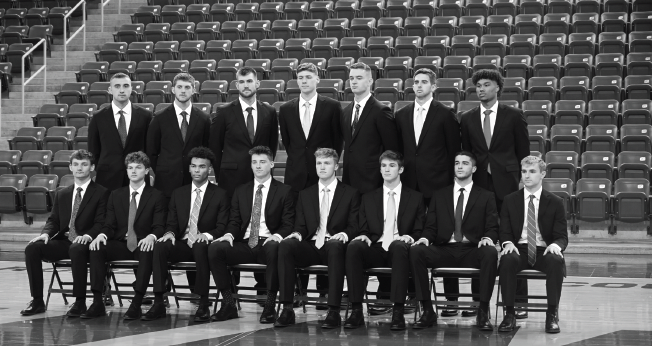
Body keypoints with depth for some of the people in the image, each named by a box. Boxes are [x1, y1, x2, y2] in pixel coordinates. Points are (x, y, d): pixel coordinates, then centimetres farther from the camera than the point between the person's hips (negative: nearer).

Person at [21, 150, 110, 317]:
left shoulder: (101, 193, 3)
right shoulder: (62, 194, 20)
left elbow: (100, 223, -6)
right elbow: (53, 220, 15)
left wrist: (88, 235, -26)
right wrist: (46, 233, -8)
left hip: (83, 242, -5)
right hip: (63, 241, 5)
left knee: (76, 250, -40)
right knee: (32, 248, -20)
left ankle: (80, 302, -30)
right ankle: (37, 301, -15)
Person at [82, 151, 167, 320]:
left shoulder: (157, 196, 6)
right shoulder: (116, 195, 16)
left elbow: (159, 227, -3)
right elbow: (109, 225, 11)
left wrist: (151, 236, -27)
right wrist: (102, 235, -13)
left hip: (143, 245, -3)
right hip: (120, 245, 3)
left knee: (147, 252, -38)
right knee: (97, 248, -27)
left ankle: (136, 304, -38)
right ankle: (97, 303, -27)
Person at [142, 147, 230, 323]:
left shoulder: (219, 194, 7)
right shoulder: (178, 194, 17)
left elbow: (222, 227, 0)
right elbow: (171, 223, 14)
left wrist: (207, 235, -21)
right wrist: (170, 233, -10)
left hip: (203, 244, -3)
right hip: (182, 245, 3)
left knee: (200, 247, -39)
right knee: (160, 245, -29)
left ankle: (203, 304, -31)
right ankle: (158, 303, -30)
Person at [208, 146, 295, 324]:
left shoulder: (284, 191, 9)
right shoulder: (240, 191, 19)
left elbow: (288, 224, 2)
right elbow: (234, 221, 14)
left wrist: (278, 235, -20)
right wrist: (229, 234, -9)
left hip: (268, 243, -3)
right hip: (245, 244, 3)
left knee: (274, 248, -40)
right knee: (215, 248, -26)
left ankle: (270, 305, -28)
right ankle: (229, 305, -17)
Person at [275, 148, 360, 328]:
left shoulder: (350, 194, 12)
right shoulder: (305, 194, 21)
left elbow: (354, 226, 5)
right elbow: (300, 225, 17)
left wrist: (344, 234, -17)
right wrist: (297, 233, -7)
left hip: (334, 245, -3)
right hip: (310, 246, 3)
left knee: (336, 246, -40)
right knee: (286, 244, -30)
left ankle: (334, 312, -40)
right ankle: (287, 309, -31)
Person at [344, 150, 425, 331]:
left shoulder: (415, 197, 15)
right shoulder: (368, 198, 20)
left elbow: (419, 230, 9)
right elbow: (364, 229, 16)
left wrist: (410, 237, -14)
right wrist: (363, 236, -8)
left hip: (399, 248, -2)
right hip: (375, 248, 2)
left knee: (399, 245, -40)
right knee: (354, 246, -33)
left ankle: (398, 312, -42)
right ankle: (356, 311, -34)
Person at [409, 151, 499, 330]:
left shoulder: (486, 197, 14)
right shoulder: (439, 196, 19)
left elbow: (492, 227, 7)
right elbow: (431, 227, 13)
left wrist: (488, 238, -16)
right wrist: (425, 238, -9)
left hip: (472, 250, -1)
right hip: (444, 250, 1)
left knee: (491, 253, -36)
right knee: (416, 251, -28)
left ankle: (483, 313, -29)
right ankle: (428, 311, -22)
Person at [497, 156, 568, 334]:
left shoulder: (555, 202, 6)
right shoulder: (510, 200, 10)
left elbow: (562, 236, 3)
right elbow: (504, 231, 8)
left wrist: (556, 245, -22)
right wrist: (508, 243, -18)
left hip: (545, 251, 0)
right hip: (519, 250, 1)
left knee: (555, 261, -35)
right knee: (508, 260, -35)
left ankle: (552, 315, -20)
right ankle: (509, 314, -24)